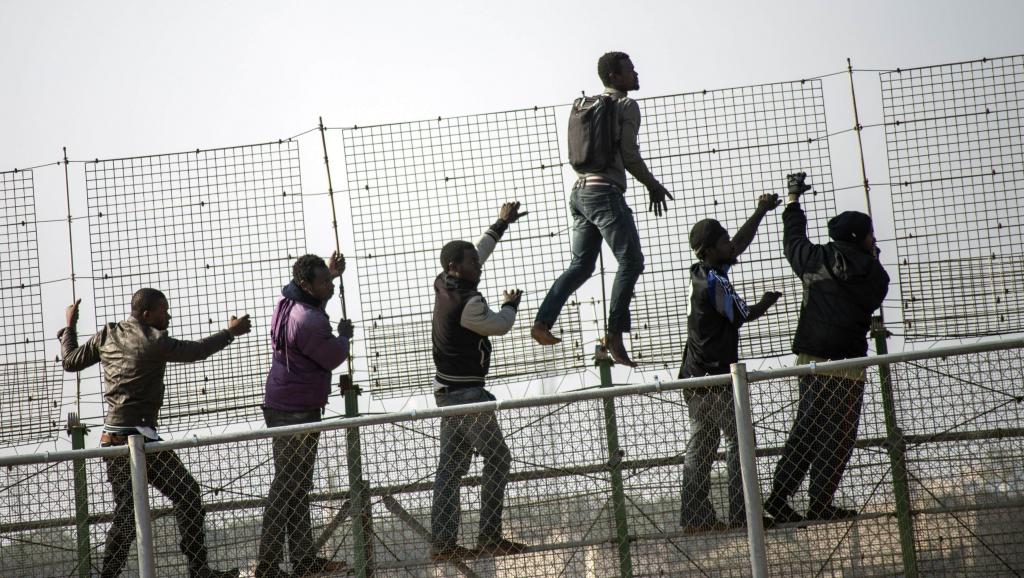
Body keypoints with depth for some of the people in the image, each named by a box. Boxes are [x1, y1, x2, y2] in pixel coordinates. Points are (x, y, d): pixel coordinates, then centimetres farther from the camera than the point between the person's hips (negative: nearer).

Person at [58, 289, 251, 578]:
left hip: (111, 438, 7)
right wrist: (230, 332, 19)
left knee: (125, 510, 15)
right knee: (187, 494, 1)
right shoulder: (154, 341, -9)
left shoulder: (107, 335, 8)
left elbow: (70, 362, 16)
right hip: (139, 435, -7)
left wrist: (69, 327, 33)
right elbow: (194, 351, 4)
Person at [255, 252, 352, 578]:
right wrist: (344, 335, 7)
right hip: (296, 413, -10)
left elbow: (313, 293, 31)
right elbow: (334, 358, -12)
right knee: (287, 488, -6)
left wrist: (331, 272, 21)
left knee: (298, 488, 16)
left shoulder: (288, 302, 5)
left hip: (282, 407, 10)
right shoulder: (309, 322, -25)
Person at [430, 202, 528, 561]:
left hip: (447, 390, 9)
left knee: (451, 467, 8)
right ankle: (489, 537, -4)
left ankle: (443, 543, 7)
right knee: (497, 458, -3)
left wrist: (501, 225, 27)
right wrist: (511, 304, 15)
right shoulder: (468, 303, -20)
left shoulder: (444, 286, 5)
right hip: (466, 392, -9)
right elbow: (500, 325, -6)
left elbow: (477, 255, 21)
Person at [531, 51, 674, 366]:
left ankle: (543, 322, 3)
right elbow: (629, 155, -9)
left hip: (580, 190, 8)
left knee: (581, 265, 13)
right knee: (630, 261, -7)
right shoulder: (626, 106, -3)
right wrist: (653, 186, 5)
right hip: (605, 191, -8)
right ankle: (615, 334, -14)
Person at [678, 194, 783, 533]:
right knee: (739, 441, -3)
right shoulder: (715, 282, -17)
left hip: (694, 377, 9)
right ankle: (742, 515, -5)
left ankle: (695, 516, 8)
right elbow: (744, 316, -8)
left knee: (701, 445, 9)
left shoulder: (700, 272, 9)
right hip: (717, 378, -9)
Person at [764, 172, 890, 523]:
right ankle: (820, 505, 1)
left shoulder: (819, 259, 5)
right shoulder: (876, 277, 0)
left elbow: (793, 241, 23)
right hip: (846, 361, -4)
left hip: (809, 359, 4)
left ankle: (780, 494, 3)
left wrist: (794, 199, 36)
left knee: (807, 428, 12)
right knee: (836, 438, 2)